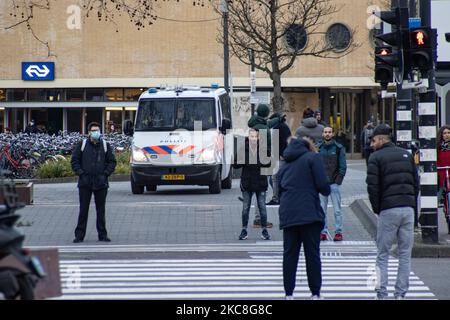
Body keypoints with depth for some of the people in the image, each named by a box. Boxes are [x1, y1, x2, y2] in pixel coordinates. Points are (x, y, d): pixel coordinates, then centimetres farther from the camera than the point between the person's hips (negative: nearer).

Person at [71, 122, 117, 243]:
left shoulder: (105, 146, 7)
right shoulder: (82, 145, 4)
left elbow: (112, 162, 9)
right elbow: (74, 161, 5)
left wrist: (105, 174, -5)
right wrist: (81, 173, -7)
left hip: (101, 183, 1)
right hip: (85, 183, -1)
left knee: (101, 210, 6)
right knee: (83, 210, 0)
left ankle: (102, 235, 11)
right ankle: (79, 235, 4)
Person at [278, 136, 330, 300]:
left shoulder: (285, 165, 18)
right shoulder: (313, 158, 0)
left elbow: (279, 190, 17)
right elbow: (322, 185, -9)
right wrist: (326, 191, 10)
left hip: (288, 216, 5)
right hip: (309, 214, -4)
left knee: (289, 254, 8)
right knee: (312, 254, 2)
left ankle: (289, 293, 6)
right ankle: (315, 293, 4)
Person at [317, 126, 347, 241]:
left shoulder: (339, 148, 3)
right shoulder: (318, 148, 8)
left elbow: (343, 166, 2)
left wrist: (338, 180, -8)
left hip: (334, 183, -2)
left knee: (337, 210, -1)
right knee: (322, 209, 3)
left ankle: (338, 232, 2)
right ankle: (323, 232, 8)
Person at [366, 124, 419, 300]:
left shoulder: (376, 157, -1)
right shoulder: (406, 155, 14)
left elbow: (372, 187, -7)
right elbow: (416, 182, 12)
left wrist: (377, 209, 3)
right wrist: (412, 204, 14)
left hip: (388, 210, -4)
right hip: (408, 209, 4)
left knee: (383, 254, 3)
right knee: (405, 254, 7)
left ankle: (381, 293, -2)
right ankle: (401, 293, 5)